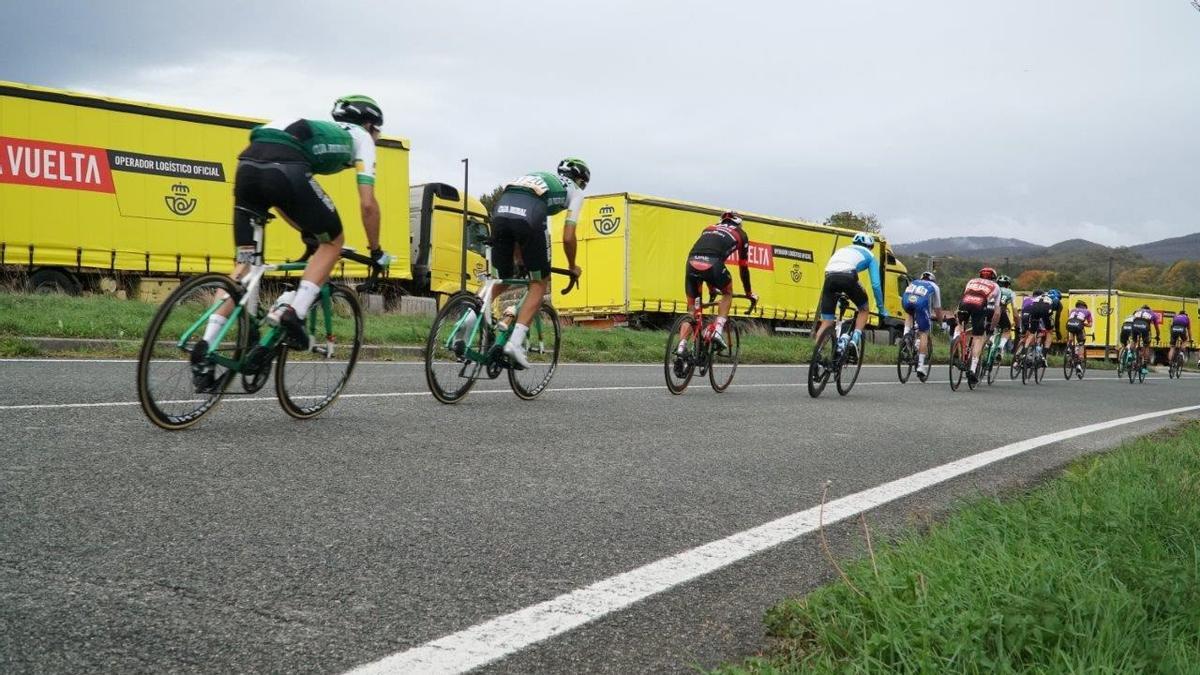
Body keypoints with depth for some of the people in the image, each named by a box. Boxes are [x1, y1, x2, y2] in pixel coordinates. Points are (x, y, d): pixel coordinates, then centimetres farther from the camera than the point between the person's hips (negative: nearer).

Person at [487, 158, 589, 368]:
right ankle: (516, 341, -3)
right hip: (529, 216, -5)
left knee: (502, 279, 22)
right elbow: (568, 237, 17)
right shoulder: (575, 191, 26)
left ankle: (473, 314, -3)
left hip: (500, 209, 5)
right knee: (539, 283, 10)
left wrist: (522, 259, 49)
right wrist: (573, 267, 34)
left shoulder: (538, 177, 41)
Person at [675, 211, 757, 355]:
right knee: (728, 293, 27)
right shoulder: (740, 234, 26)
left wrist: (712, 287, 52)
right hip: (712, 264, -3)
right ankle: (718, 331, 10)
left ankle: (681, 347, 2)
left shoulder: (709, 228, 37)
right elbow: (743, 267, 27)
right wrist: (749, 293, 39)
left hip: (692, 263, 3)